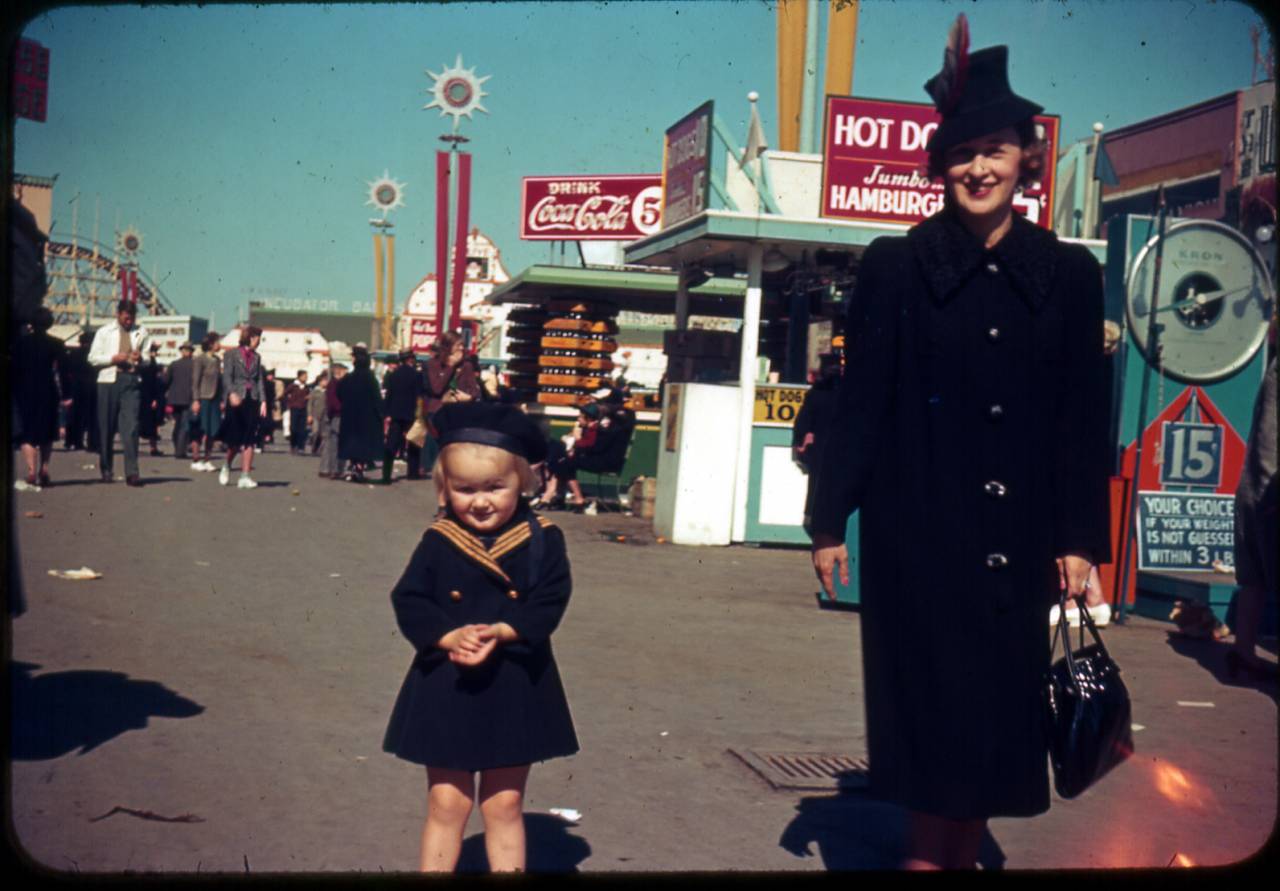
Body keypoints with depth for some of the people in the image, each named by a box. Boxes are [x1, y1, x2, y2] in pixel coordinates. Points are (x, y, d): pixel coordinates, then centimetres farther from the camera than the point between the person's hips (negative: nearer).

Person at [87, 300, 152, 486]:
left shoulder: (140, 333, 10)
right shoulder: (104, 332, 7)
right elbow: (93, 358, 4)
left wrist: (141, 359, -6)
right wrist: (113, 358, -11)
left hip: (132, 381, 0)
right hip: (109, 380, 0)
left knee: (131, 427, -9)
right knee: (107, 427, 7)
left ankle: (131, 472, -12)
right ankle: (106, 469, 20)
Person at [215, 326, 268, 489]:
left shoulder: (256, 357, 14)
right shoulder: (232, 354, 0)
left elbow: (260, 380, 13)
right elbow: (227, 376, -8)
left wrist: (263, 401, 3)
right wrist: (232, 394, -24)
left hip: (252, 401, 4)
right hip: (236, 400, -4)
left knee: (249, 441, -2)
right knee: (235, 440, 0)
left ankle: (245, 477, -2)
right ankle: (226, 466, 27)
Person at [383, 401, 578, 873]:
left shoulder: (542, 540, -4)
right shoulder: (438, 541, -3)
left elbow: (549, 602, -10)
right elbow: (409, 600, -6)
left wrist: (501, 633, -25)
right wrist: (449, 637, -23)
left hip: (515, 687, 0)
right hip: (446, 686, 0)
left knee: (504, 804, 10)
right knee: (447, 803, 8)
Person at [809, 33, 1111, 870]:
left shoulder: (1069, 273, 5)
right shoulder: (894, 265, 0)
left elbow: (1084, 417, 5)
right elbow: (861, 401, -1)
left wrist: (1080, 536, 2)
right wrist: (830, 520, -3)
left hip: (1017, 534, 3)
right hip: (917, 527, -2)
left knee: (998, 709, 8)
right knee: (935, 709, -1)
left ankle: (954, 855, 22)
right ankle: (937, 855, 11)